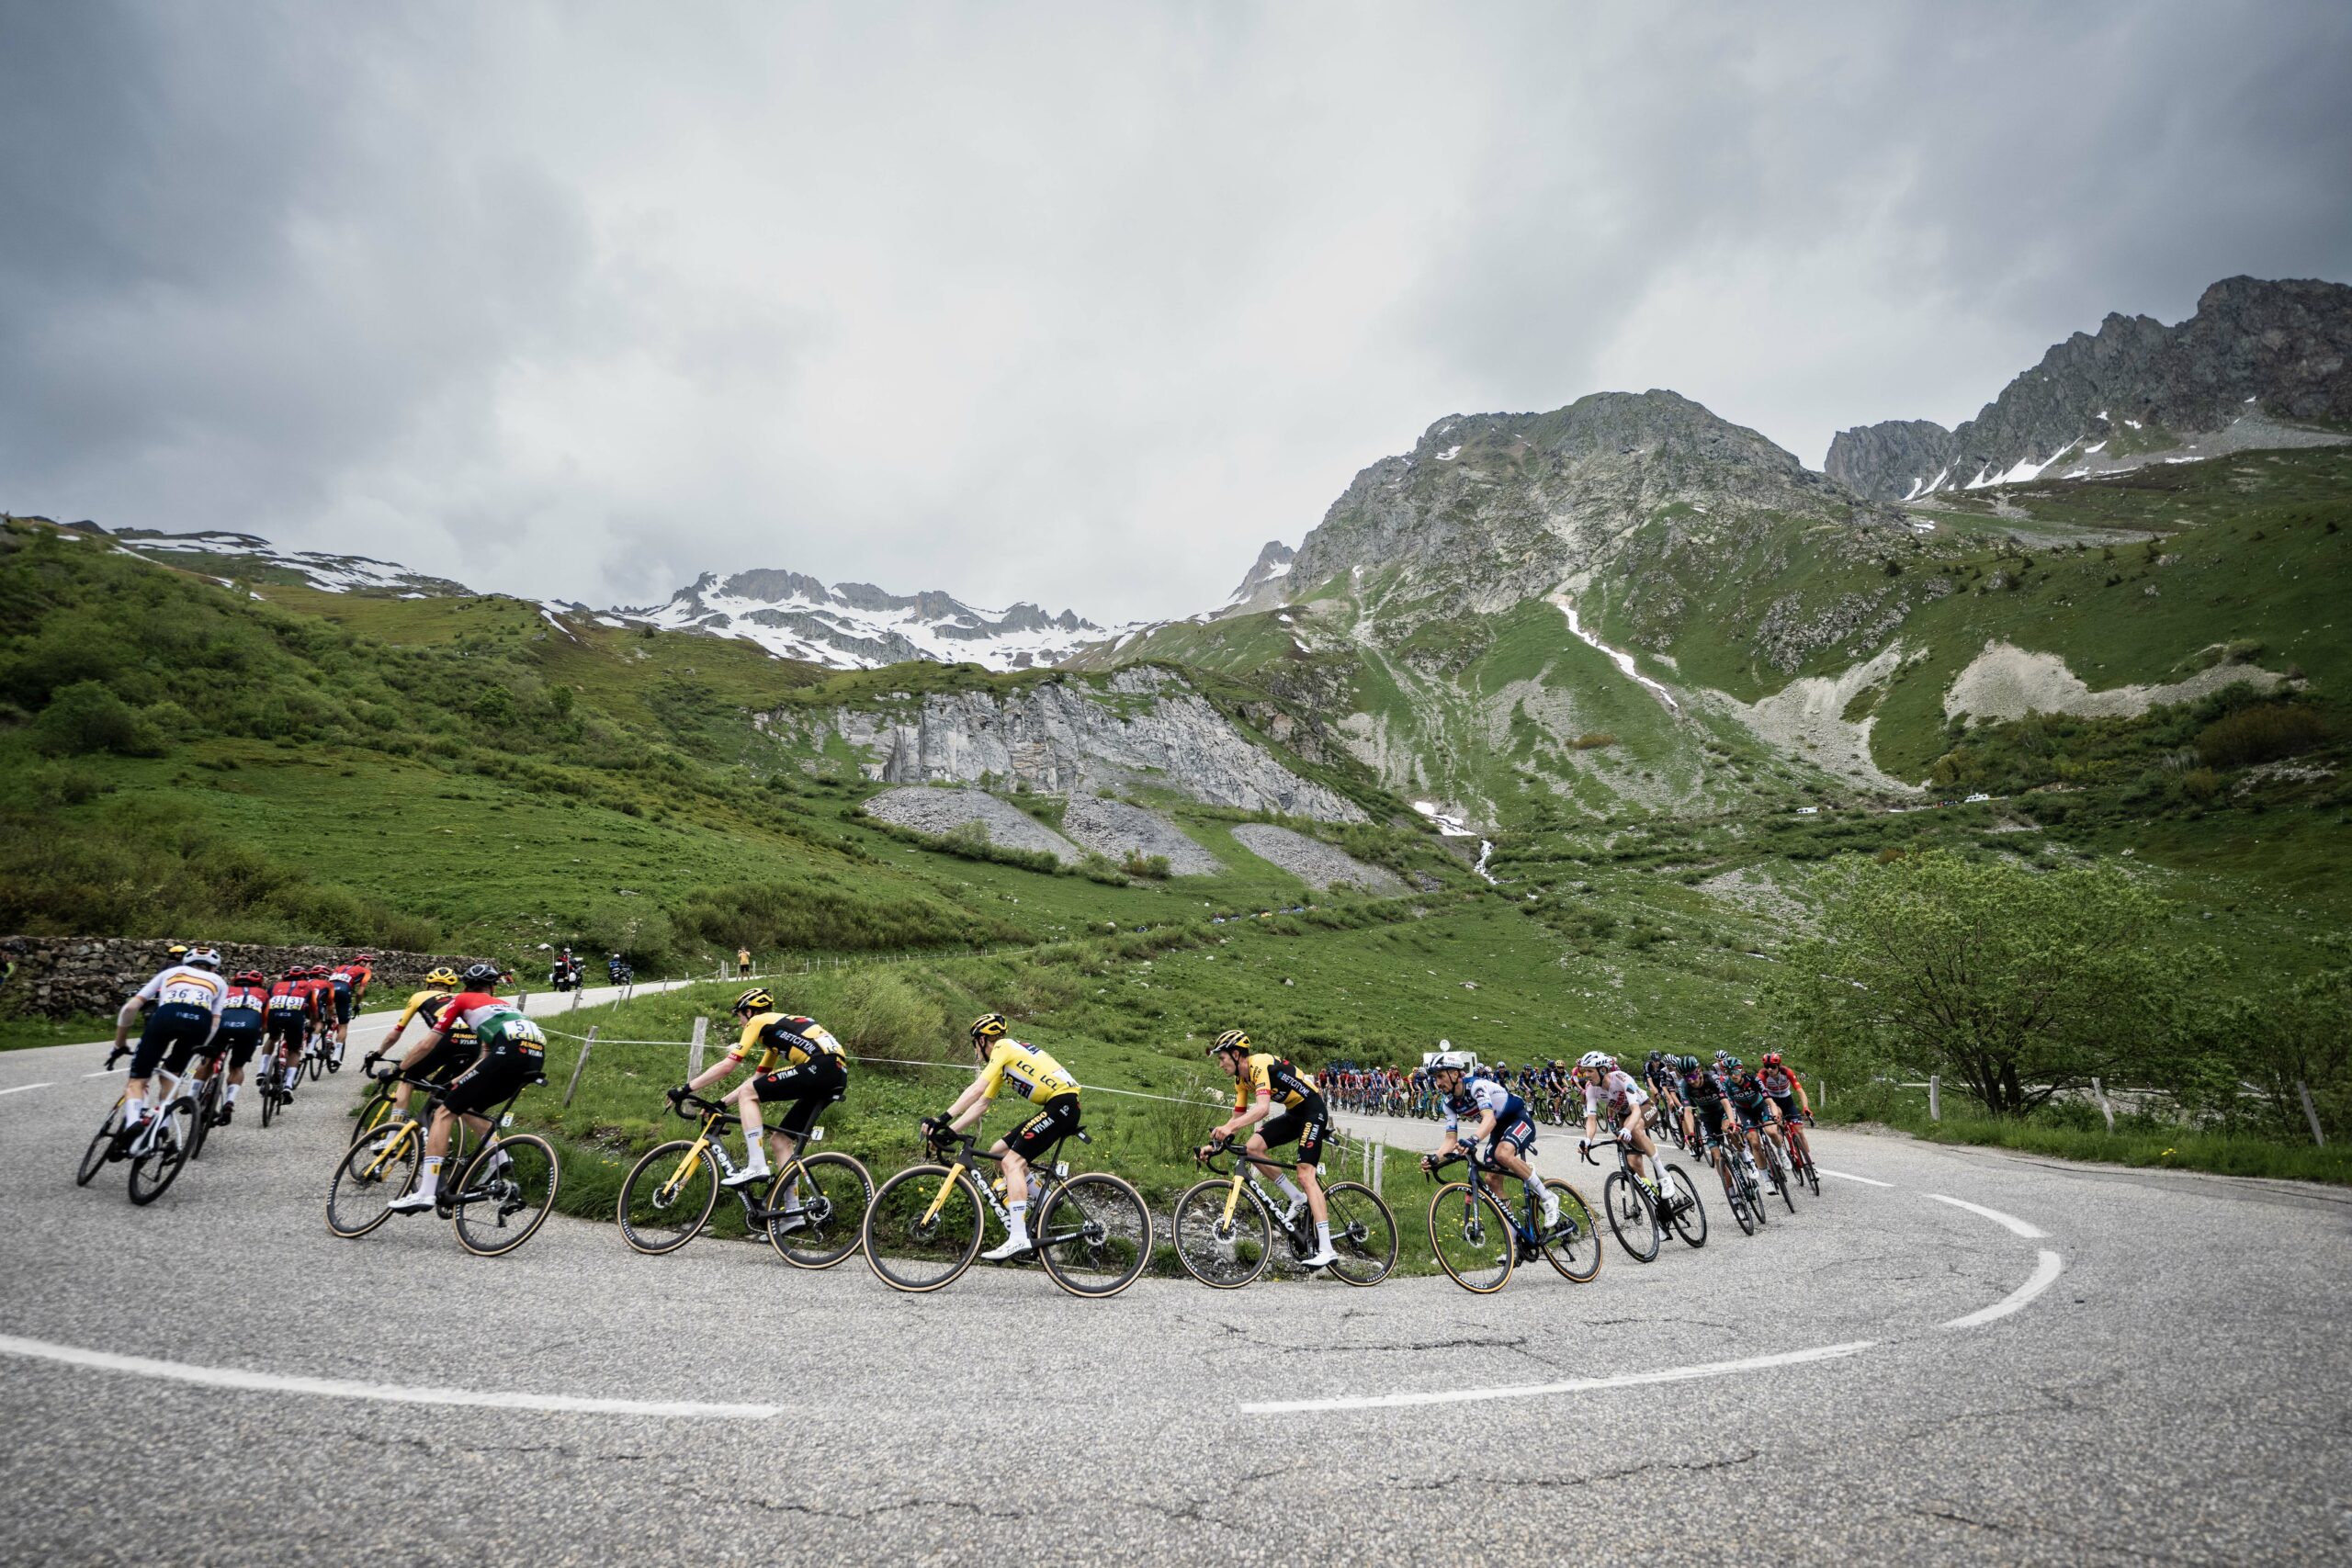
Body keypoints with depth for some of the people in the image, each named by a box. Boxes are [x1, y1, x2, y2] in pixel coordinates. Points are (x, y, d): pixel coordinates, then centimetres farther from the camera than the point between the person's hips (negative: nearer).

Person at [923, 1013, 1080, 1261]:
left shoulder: (1004, 1047, -5)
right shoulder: (1003, 1064, 22)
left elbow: (977, 1089, -18)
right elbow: (981, 1104, 20)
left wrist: (943, 1119, -19)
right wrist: (949, 1131, 12)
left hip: (1063, 1103, -9)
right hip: (1055, 1108, 9)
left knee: (1012, 1161, -14)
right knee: (999, 1151, 12)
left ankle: (1018, 1238, -18)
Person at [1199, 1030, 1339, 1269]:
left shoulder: (1260, 1064, -24)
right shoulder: (1241, 1080, 5)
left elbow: (1263, 1108, -37)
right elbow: (1237, 1117, 8)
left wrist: (1228, 1127, -47)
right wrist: (1215, 1143, -3)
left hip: (1313, 1109, -9)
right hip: (1294, 1114, 9)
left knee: (1305, 1175, -17)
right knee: (1253, 1146, -6)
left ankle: (1326, 1251, -17)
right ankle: (1298, 1199, 6)